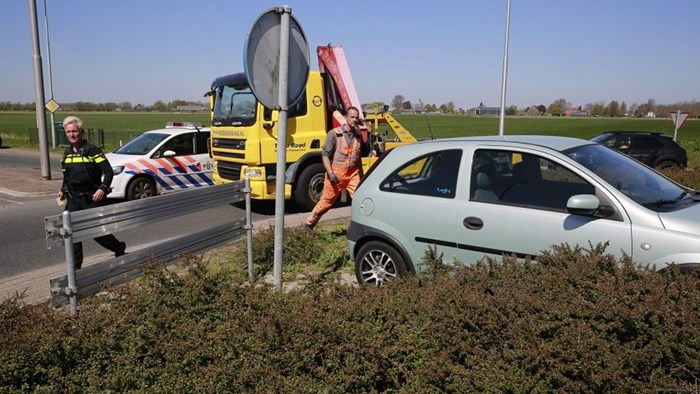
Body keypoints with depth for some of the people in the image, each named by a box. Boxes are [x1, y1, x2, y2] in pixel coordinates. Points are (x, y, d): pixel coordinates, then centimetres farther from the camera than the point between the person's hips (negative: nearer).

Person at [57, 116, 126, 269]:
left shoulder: (91, 150, -11)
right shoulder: (67, 153, 10)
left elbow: (109, 171, -14)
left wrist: (103, 189, -27)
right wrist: (63, 190, 9)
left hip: (91, 199, -6)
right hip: (73, 200, 6)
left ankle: (119, 248, 29)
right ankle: (76, 266, 10)